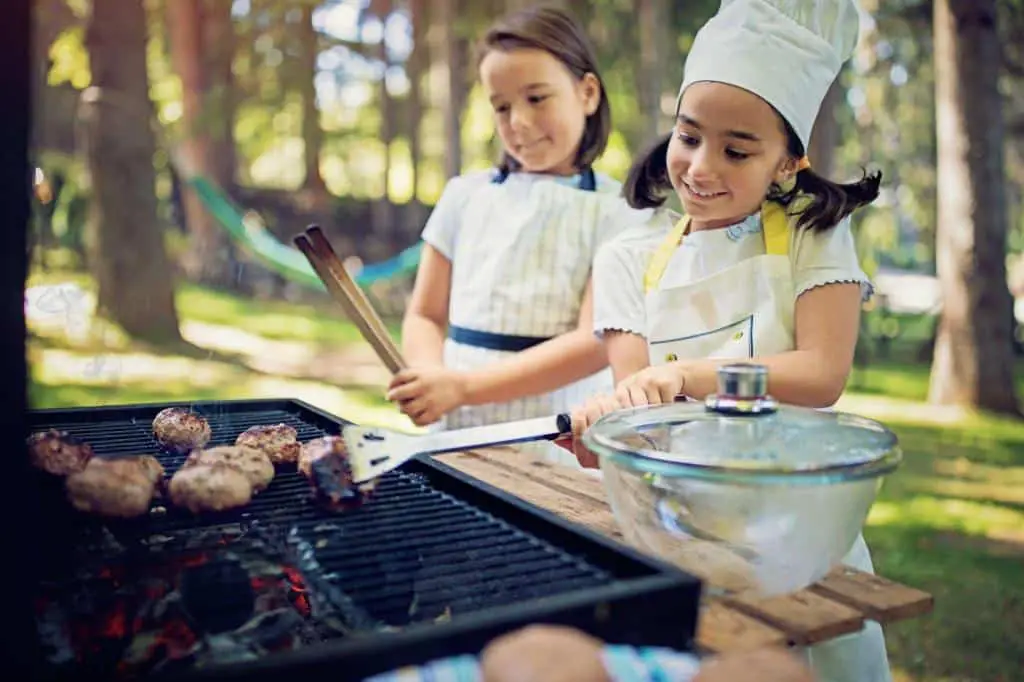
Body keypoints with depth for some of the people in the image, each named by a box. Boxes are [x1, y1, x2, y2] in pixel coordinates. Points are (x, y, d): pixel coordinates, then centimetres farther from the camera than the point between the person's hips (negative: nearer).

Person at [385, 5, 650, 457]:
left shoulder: (617, 211, 0)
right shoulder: (464, 196, 10)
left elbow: (596, 341, -9)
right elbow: (424, 316, 13)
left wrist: (464, 386, -16)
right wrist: (429, 374, -9)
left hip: (558, 439, -2)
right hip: (455, 433, 3)